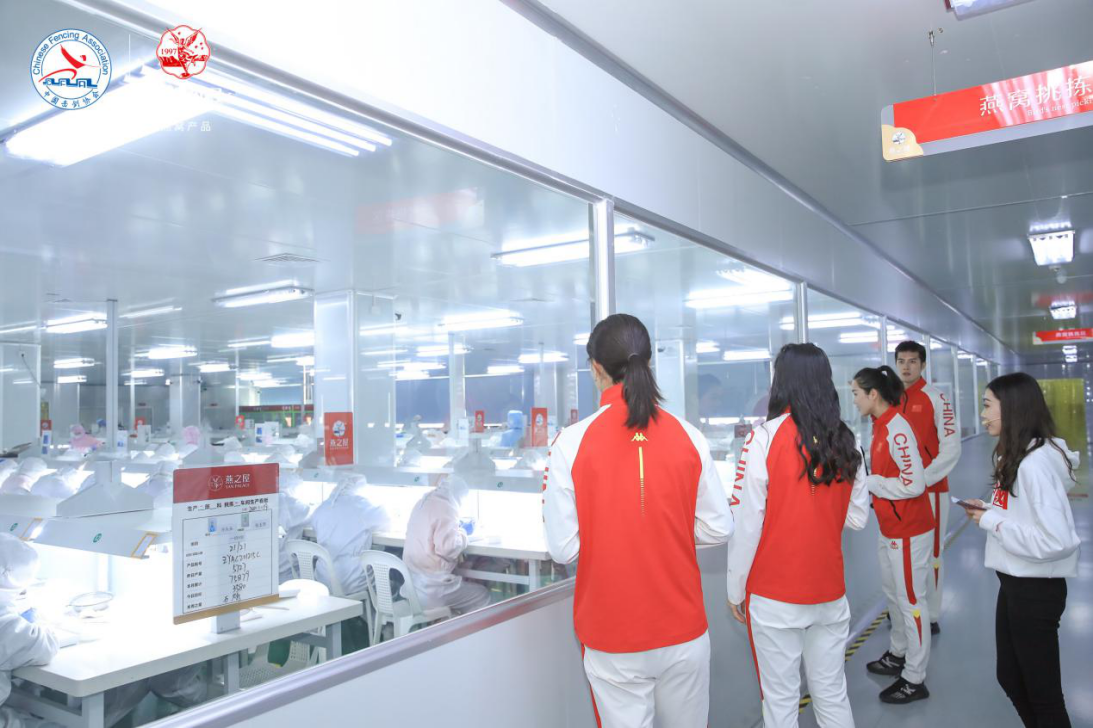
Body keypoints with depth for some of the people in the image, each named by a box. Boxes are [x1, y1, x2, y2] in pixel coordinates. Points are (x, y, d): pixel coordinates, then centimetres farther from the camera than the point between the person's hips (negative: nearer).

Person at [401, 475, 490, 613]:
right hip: (430, 588, -9)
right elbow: (448, 548, -24)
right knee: (483, 595, 7)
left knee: (466, 584, 25)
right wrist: (463, 532, -7)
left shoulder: (424, 501, 9)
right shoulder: (446, 508, -18)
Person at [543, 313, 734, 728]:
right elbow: (719, 529, 0)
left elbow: (563, 548, -12)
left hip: (613, 636, -2)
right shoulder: (688, 437, -6)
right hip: (684, 629, 3)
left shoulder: (572, 442, -14)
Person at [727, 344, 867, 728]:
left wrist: (736, 588, -3)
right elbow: (857, 518, 7)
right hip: (829, 592, 4)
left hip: (774, 595, -4)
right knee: (833, 694, 17)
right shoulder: (846, 440, 1)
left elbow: (746, 523, -13)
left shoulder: (766, 437, -13)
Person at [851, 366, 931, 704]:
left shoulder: (897, 429, -23)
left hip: (908, 531, -9)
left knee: (910, 600, 2)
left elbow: (913, 484, -27)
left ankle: (915, 680, 14)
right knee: (893, 594, 22)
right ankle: (898, 655, 40)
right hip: (889, 528, 9)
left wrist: (868, 482, -19)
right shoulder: (881, 426, 5)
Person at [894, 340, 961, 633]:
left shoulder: (937, 398, -6)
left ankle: (930, 616, 15)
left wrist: (923, 479, -16)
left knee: (929, 553, 3)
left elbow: (951, 448, -10)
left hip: (930, 490, -4)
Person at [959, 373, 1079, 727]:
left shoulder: (1035, 463, -25)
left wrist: (991, 521, -22)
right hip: (1013, 584, 10)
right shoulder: (1014, 456, 6)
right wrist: (990, 510, -1)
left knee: (1042, 690, 9)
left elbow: (1056, 540, -31)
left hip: (1036, 590, -10)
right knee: (1010, 677, 23)